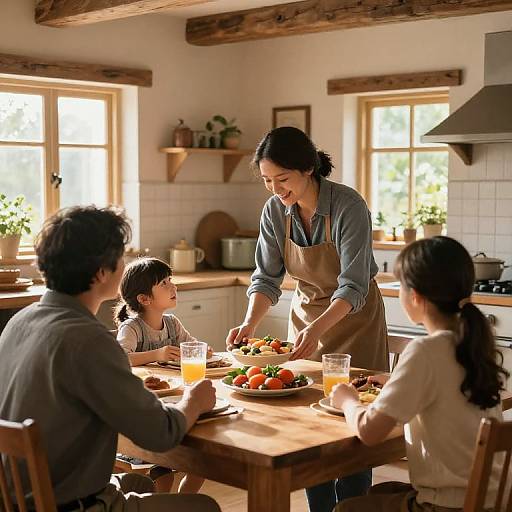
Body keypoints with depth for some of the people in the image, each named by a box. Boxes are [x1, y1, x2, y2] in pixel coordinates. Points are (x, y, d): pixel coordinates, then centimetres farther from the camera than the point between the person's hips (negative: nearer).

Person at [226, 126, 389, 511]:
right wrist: (250, 324, -21)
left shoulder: (348, 206, -25)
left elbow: (353, 287, -28)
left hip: (352, 317, -5)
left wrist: (318, 328, -43)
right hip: (307, 312, 5)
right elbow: (267, 278, -4)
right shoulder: (275, 210, -10)